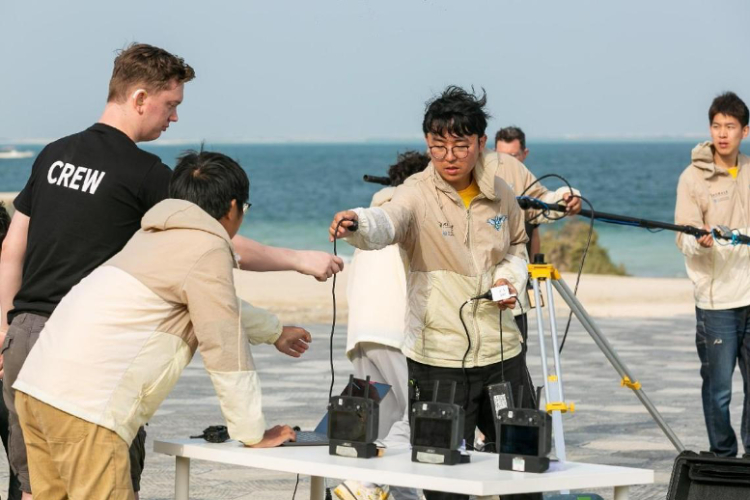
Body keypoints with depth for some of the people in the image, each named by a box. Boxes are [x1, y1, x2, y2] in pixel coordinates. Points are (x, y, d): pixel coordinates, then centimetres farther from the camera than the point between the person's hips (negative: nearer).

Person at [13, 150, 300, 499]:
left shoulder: (159, 236, 26)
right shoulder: (208, 248, -3)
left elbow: (219, 306, 44)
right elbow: (226, 350, -2)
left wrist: (274, 331, 60)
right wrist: (253, 434, 7)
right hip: (85, 403, -10)